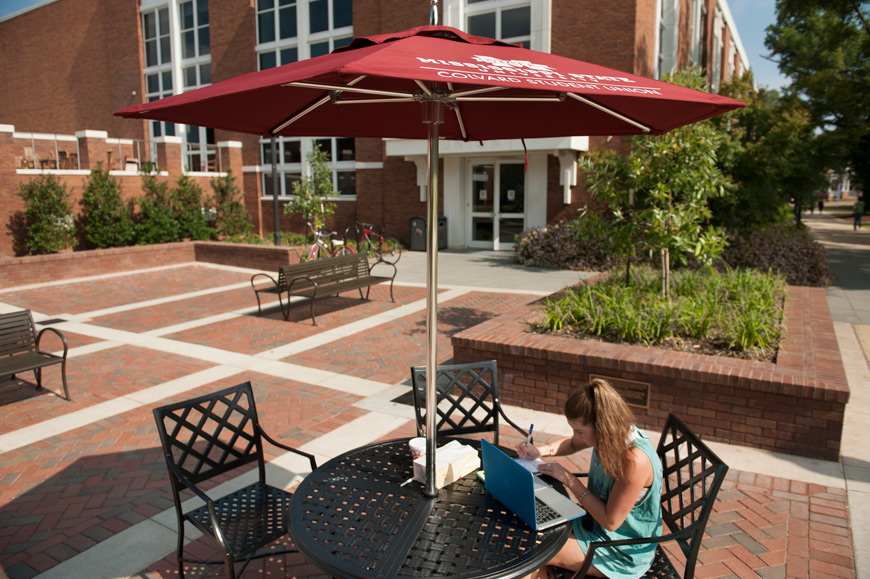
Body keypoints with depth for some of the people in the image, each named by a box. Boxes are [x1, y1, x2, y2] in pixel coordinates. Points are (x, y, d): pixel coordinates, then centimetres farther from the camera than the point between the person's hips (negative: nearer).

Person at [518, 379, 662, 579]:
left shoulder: (635, 461, -33)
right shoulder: (610, 434, -10)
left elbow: (611, 521, -24)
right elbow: (572, 444, 12)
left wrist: (569, 479, -21)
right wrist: (541, 451, -6)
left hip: (621, 552, -7)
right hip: (596, 517, 7)